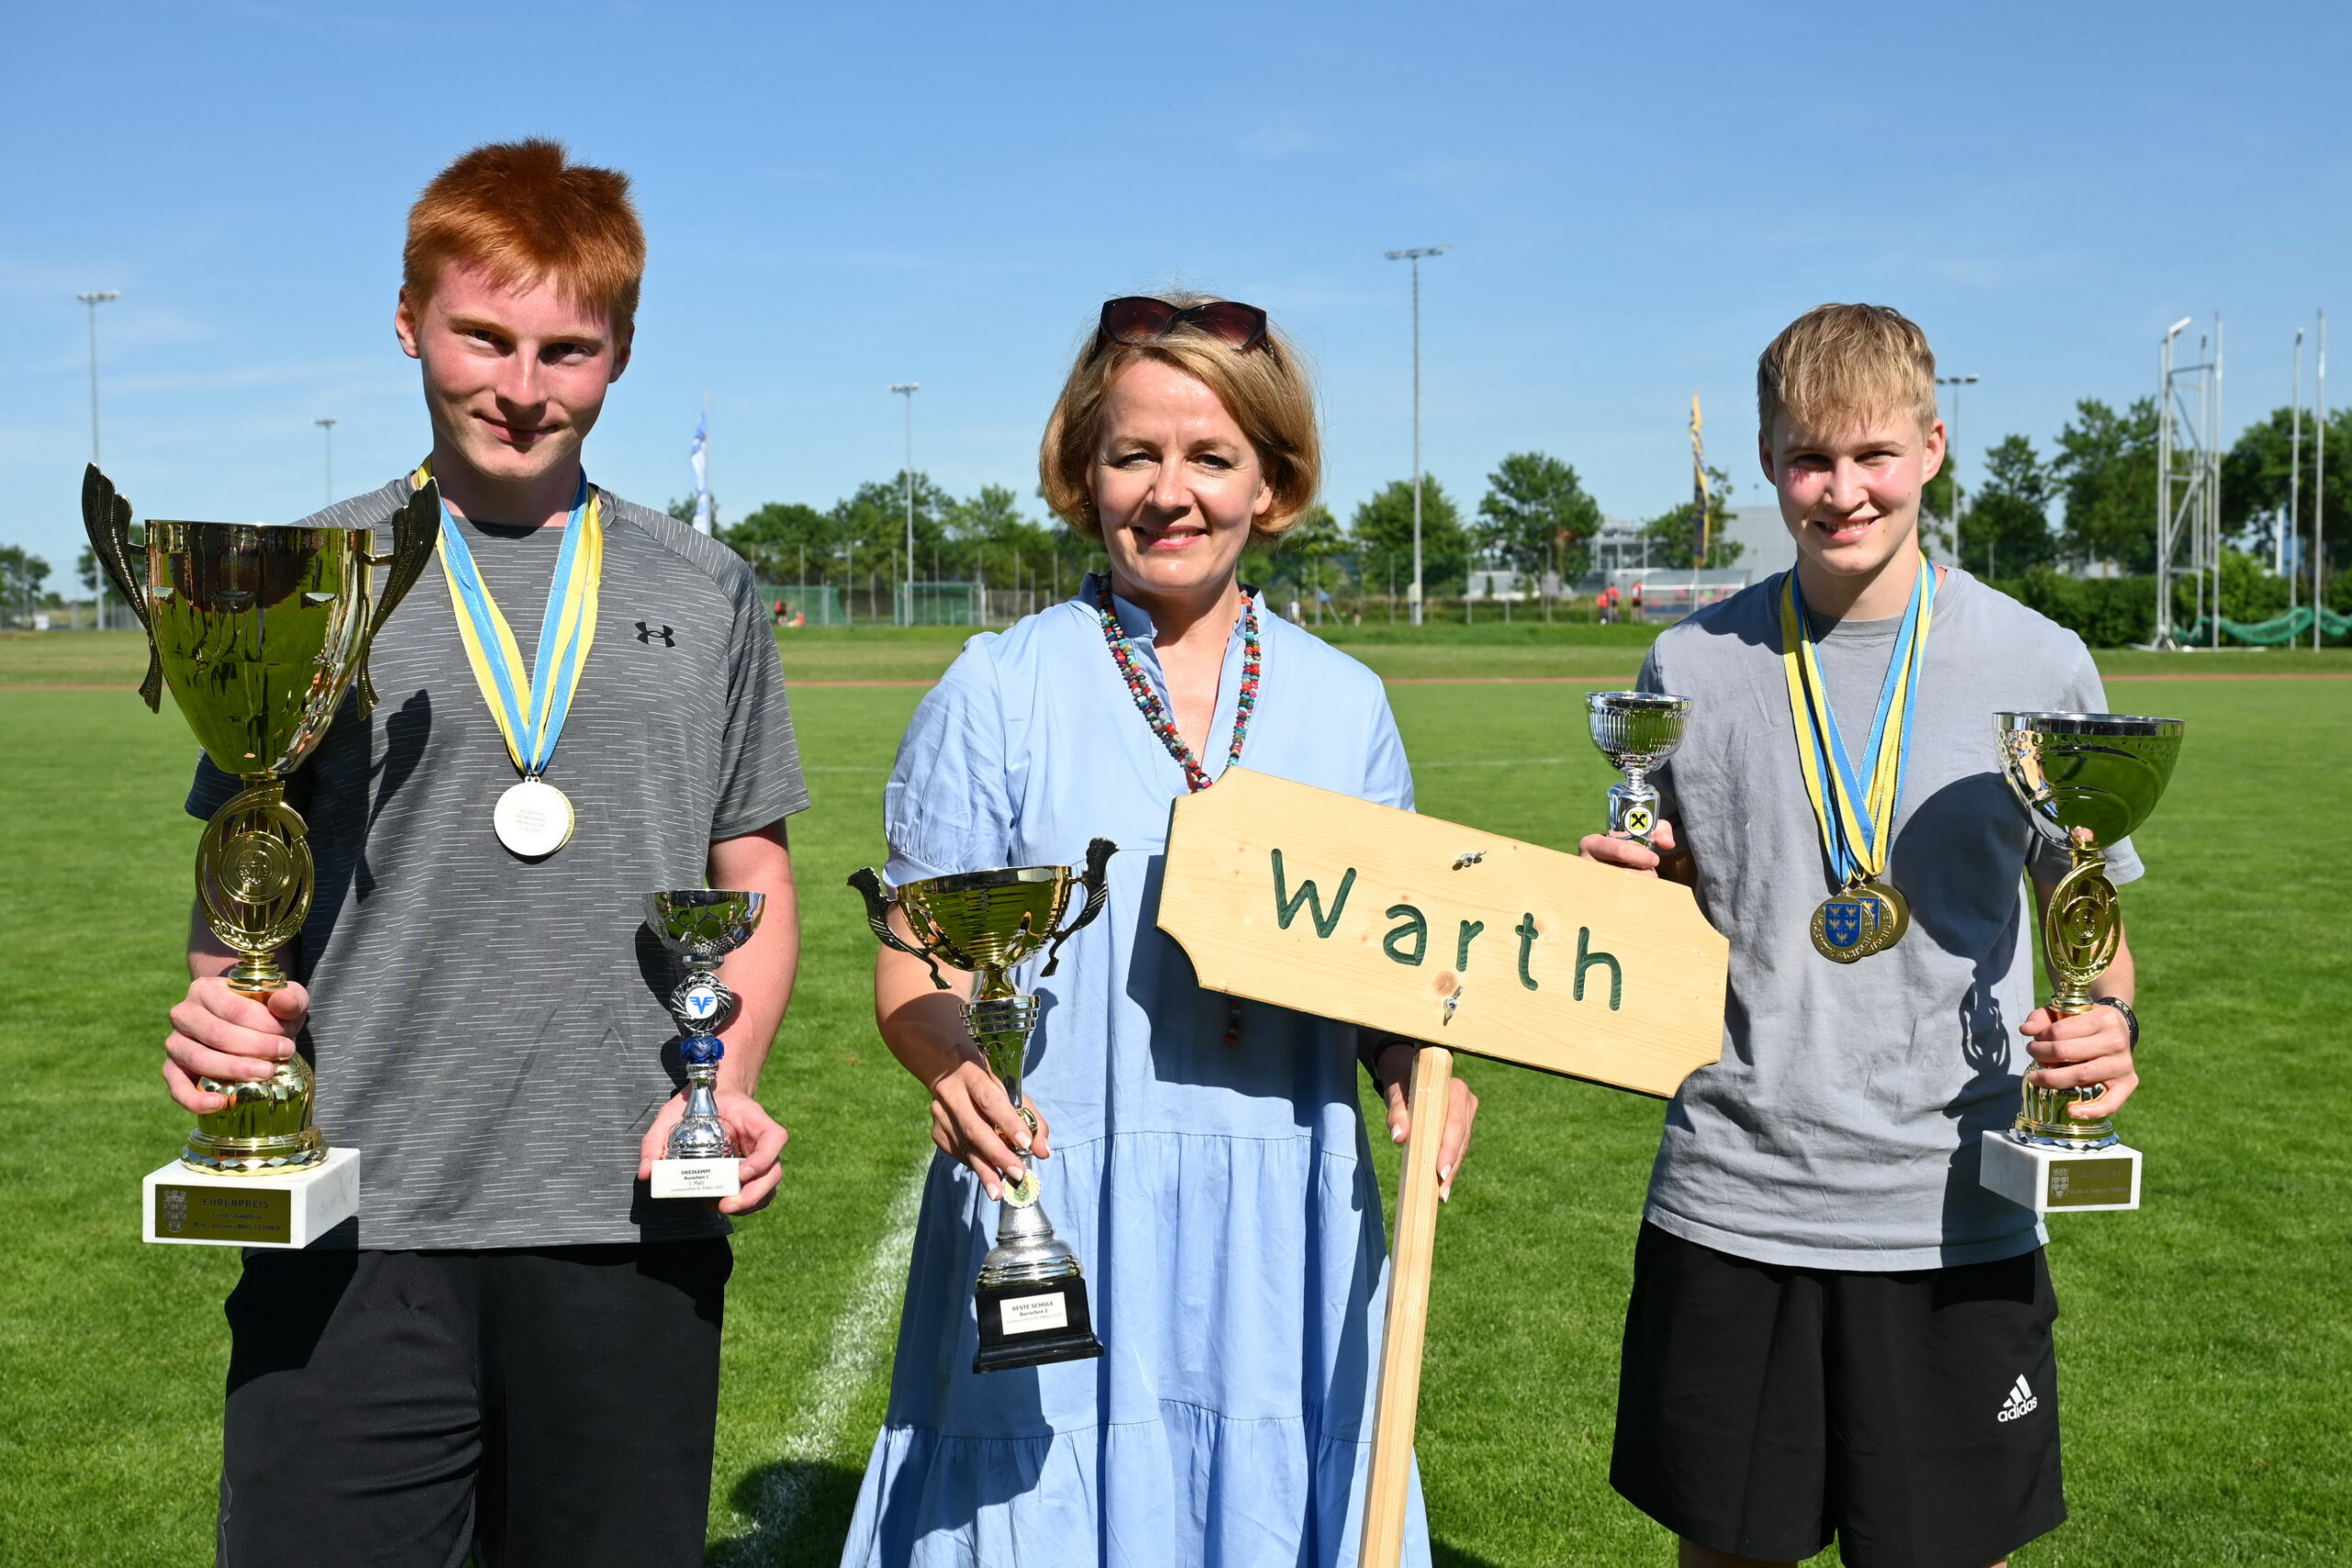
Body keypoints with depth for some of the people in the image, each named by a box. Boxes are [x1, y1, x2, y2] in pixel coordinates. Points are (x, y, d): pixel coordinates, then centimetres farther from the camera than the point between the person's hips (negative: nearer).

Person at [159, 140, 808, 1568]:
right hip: (355, 1232, -1)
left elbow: (755, 879, 12)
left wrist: (731, 1078, -5)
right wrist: (215, 1008, -12)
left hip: (635, 1227, 2)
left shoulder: (704, 593, 9)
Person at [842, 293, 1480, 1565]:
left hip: (1283, 1225, 3)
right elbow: (915, 966, -2)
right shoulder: (999, 690, -1)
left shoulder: (1344, 703, 7)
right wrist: (953, 1064, -22)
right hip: (1053, 1222, -2)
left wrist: (1413, 1072, -7)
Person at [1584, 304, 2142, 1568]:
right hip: (1728, 1210, 1)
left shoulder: (2039, 666, -1)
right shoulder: (1692, 665, 2)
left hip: (1957, 1222, -1)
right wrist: (1632, 888, -11)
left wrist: (2108, 1020, -12)